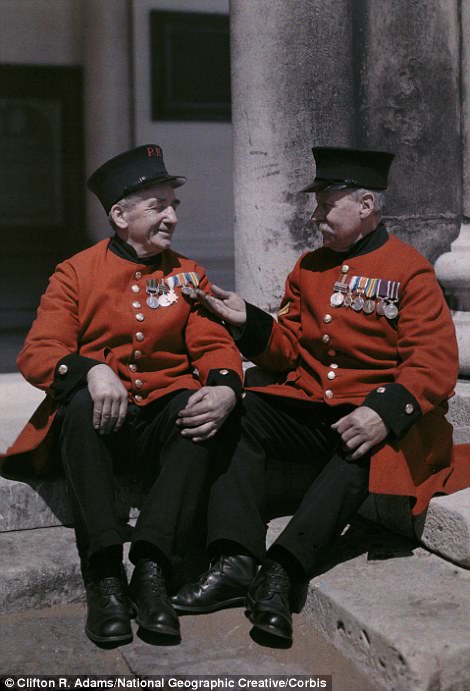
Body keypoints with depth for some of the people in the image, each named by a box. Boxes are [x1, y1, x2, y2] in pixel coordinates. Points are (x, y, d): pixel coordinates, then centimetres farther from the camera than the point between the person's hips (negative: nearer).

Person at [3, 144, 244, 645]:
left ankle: (151, 568, -34)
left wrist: (224, 388, -22)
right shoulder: (76, 273, 4)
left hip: (164, 423, 2)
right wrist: (91, 371, -30)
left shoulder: (187, 275, 12)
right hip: (97, 422, -1)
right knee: (81, 402, -35)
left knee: (200, 408, -31)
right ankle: (105, 575, -34)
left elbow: (215, 345, 4)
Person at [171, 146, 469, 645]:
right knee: (237, 412, -18)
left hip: (370, 418, -5)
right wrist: (247, 322, -4)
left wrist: (384, 412, -31)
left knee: (363, 449, -37)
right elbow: (290, 351, 15)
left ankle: (281, 571, -41)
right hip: (307, 411, 6)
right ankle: (235, 562, -30)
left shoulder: (410, 271, -4)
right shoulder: (309, 267, 15)